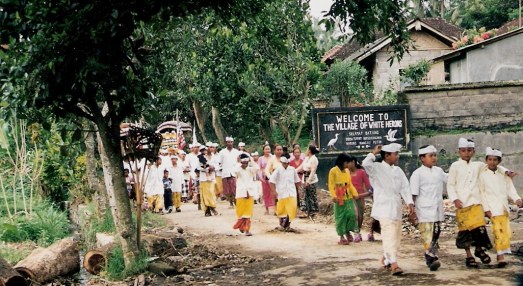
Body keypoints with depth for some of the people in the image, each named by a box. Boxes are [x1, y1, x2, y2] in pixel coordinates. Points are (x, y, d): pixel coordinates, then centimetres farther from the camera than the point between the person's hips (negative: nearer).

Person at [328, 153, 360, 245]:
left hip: (349, 197, 5)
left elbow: (350, 184, 16)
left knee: (352, 214, -3)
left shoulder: (347, 171, 12)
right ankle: (342, 237, 10)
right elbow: (331, 185, -10)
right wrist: (333, 196, -22)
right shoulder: (333, 171, -6)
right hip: (339, 198, -5)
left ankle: (347, 231, 19)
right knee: (340, 217, 1)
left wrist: (354, 193, 2)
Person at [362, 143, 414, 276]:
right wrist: (374, 153, -12)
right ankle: (393, 264, -20)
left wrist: (410, 203, -4)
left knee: (396, 235, 14)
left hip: (396, 207, 7)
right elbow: (366, 163, -26)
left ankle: (386, 258, 33)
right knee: (389, 235, -16)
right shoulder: (377, 168, -5)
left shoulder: (398, 170, 13)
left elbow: (405, 187, 8)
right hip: (384, 207, -7)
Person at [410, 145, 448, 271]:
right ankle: (432, 258, -16)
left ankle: (429, 258, 20)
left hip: (438, 211, 6)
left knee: (435, 235, 10)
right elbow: (413, 194, -8)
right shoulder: (417, 174, -6)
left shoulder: (439, 171, 12)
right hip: (425, 211, -6)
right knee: (427, 236, -11)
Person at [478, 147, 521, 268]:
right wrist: (486, 209, -8)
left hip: (504, 207, 5)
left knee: (506, 232, 7)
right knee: (498, 231, -14)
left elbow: (510, 189, 6)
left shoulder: (503, 175, 11)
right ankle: (500, 257, -13)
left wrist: (516, 199, -12)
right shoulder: (483, 175, 1)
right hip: (493, 209, -5)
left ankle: (501, 254, 20)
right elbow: (482, 193, -1)